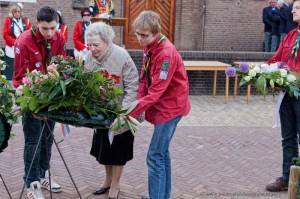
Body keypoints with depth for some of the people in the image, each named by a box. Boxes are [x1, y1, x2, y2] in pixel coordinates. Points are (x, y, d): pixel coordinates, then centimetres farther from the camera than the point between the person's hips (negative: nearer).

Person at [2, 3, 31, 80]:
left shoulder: (26, 21, 10)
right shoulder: (7, 20, 5)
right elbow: (5, 34, -3)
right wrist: (14, 42, -14)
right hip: (11, 49, -1)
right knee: (11, 70, 1)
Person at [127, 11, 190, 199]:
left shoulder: (166, 53, -24)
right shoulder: (149, 47, 4)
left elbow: (156, 91, -27)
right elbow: (144, 79, 7)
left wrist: (130, 113, -28)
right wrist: (138, 105, -6)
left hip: (171, 106, -9)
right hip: (161, 105, 9)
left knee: (155, 156, -9)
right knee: (162, 152, 16)